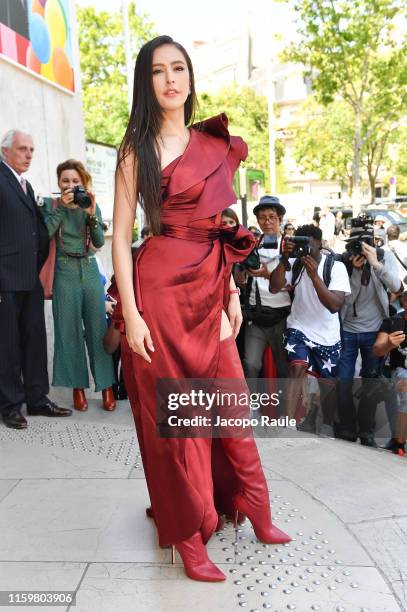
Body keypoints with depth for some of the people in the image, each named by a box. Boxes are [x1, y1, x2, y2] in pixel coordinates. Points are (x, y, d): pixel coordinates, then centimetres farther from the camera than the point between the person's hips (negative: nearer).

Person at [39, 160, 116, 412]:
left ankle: (107, 385, 8)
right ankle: (77, 386, 11)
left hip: (90, 270, 2)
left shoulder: (92, 205, 9)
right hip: (65, 271, -1)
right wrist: (61, 207, -15)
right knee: (69, 330, 1)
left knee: (98, 327, 0)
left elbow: (99, 242, 1)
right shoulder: (50, 204, 3)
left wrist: (92, 214, -13)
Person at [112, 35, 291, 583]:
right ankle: (188, 534, 20)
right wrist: (130, 314, -13)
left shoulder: (215, 146, 14)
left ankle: (258, 515, 30)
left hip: (209, 289, 5)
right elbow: (122, 234, -6)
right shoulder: (138, 148, 0)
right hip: (161, 288, -4)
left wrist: (231, 293, 12)